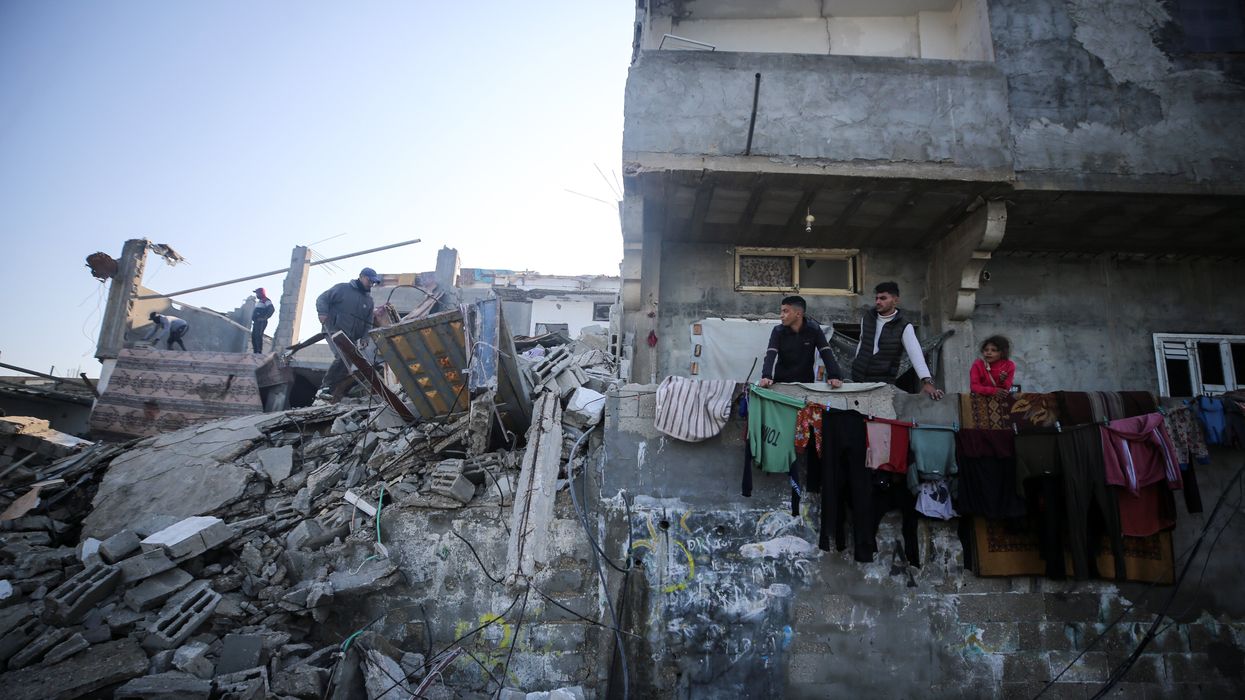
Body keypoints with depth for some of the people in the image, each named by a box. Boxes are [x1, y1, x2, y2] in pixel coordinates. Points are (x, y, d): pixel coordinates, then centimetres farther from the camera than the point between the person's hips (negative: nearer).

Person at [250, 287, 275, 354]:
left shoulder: (266, 301, -6)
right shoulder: (259, 301, 25)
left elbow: (272, 309, -21)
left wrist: (265, 317, -22)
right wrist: (253, 319, 20)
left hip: (261, 322, -10)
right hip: (256, 322, 10)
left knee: (258, 336, -16)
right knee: (253, 336, 7)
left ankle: (259, 351, -19)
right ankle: (255, 351, 9)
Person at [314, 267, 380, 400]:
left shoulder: (369, 301, 20)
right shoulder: (342, 288, 5)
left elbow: (368, 324, 18)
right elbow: (322, 299, 2)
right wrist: (323, 313, -16)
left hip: (351, 337, 7)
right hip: (335, 330, -7)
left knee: (348, 361, -2)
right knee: (343, 357, -26)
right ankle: (324, 388, -25)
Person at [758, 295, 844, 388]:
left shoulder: (814, 329, -7)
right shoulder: (778, 331, -8)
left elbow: (827, 354, -14)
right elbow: (770, 355, -21)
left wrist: (834, 376, -31)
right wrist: (766, 376, -39)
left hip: (806, 382, 0)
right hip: (781, 382, 0)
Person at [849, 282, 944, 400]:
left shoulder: (904, 327, -11)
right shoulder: (867, 317, 2)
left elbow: (916, 355, -22)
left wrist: (927, 381, -34)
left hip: (883, 382, -3)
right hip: (858, 378, 3)